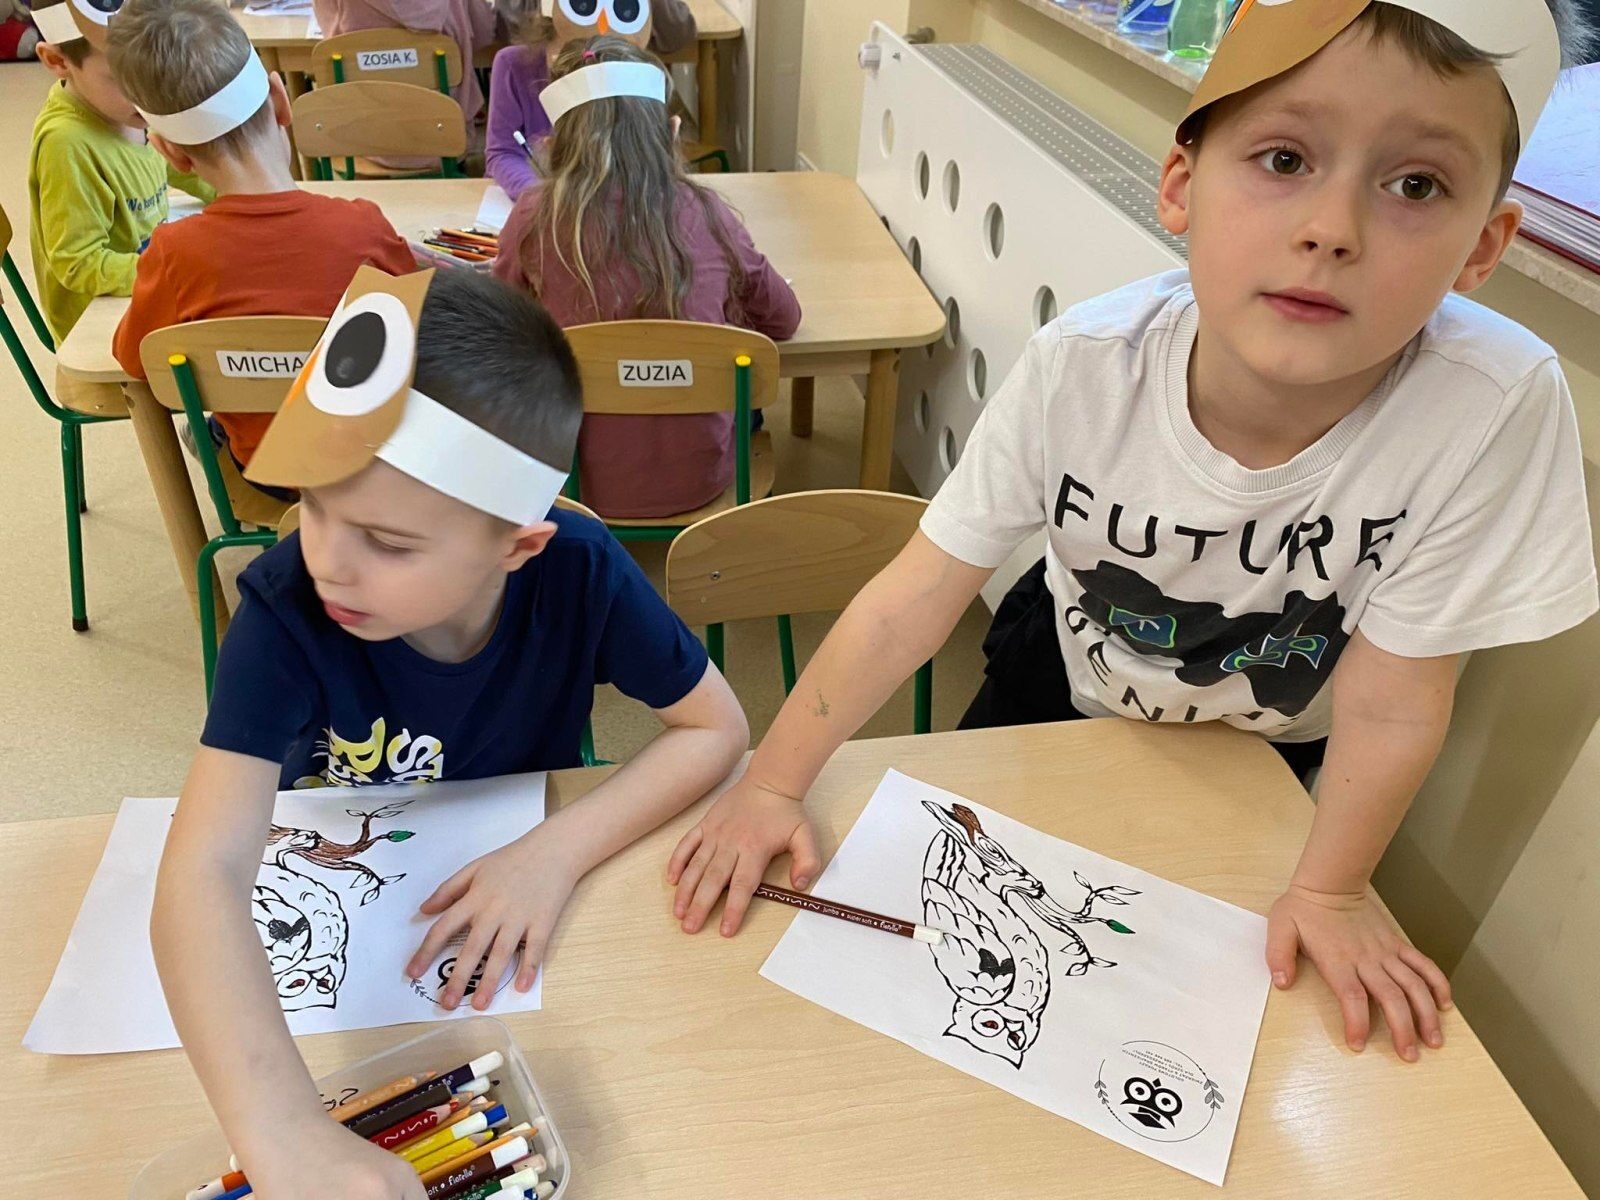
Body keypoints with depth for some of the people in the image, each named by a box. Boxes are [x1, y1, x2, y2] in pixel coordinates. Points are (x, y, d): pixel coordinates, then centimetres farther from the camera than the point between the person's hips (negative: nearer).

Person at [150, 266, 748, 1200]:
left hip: (519, 867, 0)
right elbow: (204, 872, -39)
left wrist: (557, 850, -32)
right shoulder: (286, 609, -30)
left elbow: (717, 727, -17)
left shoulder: (580, 573, -27)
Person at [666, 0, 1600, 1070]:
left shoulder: (1497, 408, -37)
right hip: (1066, 683, 1)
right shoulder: (1085, 367, -34)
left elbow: (1390, 703, -25)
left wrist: (1331, 890, -12)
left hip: (1272, 754, 0)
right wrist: (774, 782, -26)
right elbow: (920, 591, -26)